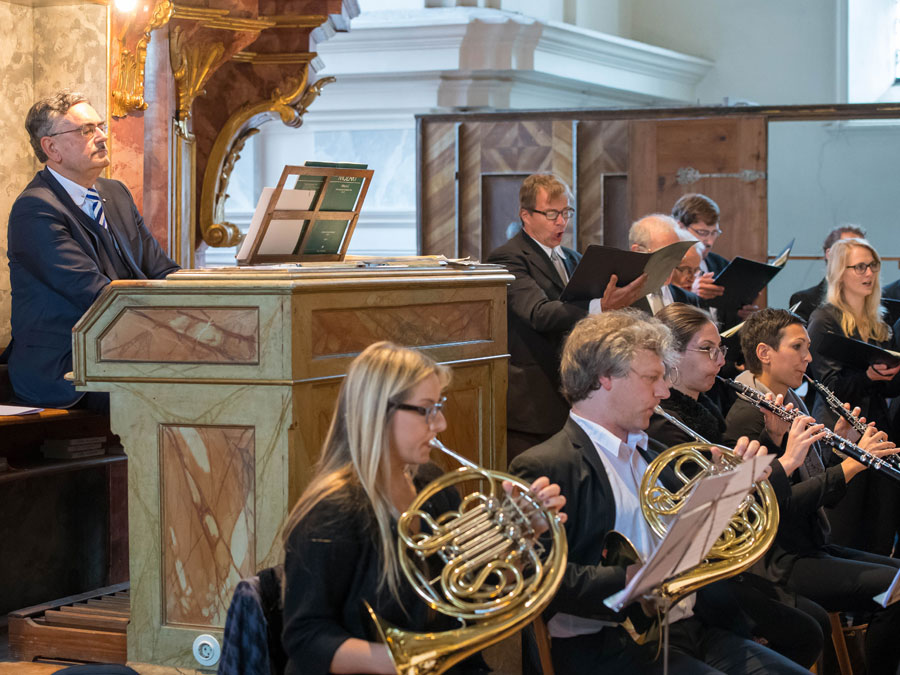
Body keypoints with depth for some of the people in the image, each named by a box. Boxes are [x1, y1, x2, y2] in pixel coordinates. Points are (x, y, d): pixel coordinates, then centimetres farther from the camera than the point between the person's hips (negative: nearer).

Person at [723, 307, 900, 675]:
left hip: (816, 547, 10)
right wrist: (850, 463, -23)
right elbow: (781, 504, -23)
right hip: (782, 561, -10)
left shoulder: (794, 405, 15)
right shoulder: (748, 417, -14)